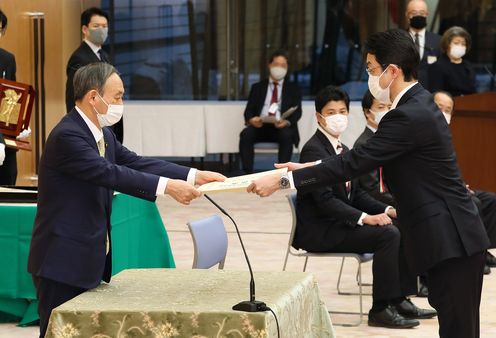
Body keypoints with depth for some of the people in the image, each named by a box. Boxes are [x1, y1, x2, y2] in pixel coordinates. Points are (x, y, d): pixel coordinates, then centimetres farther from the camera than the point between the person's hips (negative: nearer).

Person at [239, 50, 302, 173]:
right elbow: (249, 110, 9)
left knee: (286, 135, -35)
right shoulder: (257, 87, 17)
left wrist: (287, 122, -21)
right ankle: (248, 172, -29)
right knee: (246, 134, -30)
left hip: (282, 127, -1)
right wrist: (251, 119, -17)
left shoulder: (293, 89, 15)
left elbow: (297, 111, 2)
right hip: (260, 126, 1)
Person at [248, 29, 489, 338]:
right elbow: (363, 157, 18)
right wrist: (308, 167, 12)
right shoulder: (417, 104, 13)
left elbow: (355, 163, -20)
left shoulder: (409, 116, -19)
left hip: (451, 242, -10)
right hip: (451, 238, 10)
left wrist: (283, 181, -16)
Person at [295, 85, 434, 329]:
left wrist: (387, 210, -1)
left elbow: (356, 194, 16)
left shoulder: (342, 149, 15)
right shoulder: (314, 150, -15)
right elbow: (324, 200, -23)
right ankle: (381, 309, -17)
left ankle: (400, 299, 4)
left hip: (338, 222, 10)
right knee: (387, 234, -23)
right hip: (319, 230, -10)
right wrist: (366, 218, -26)